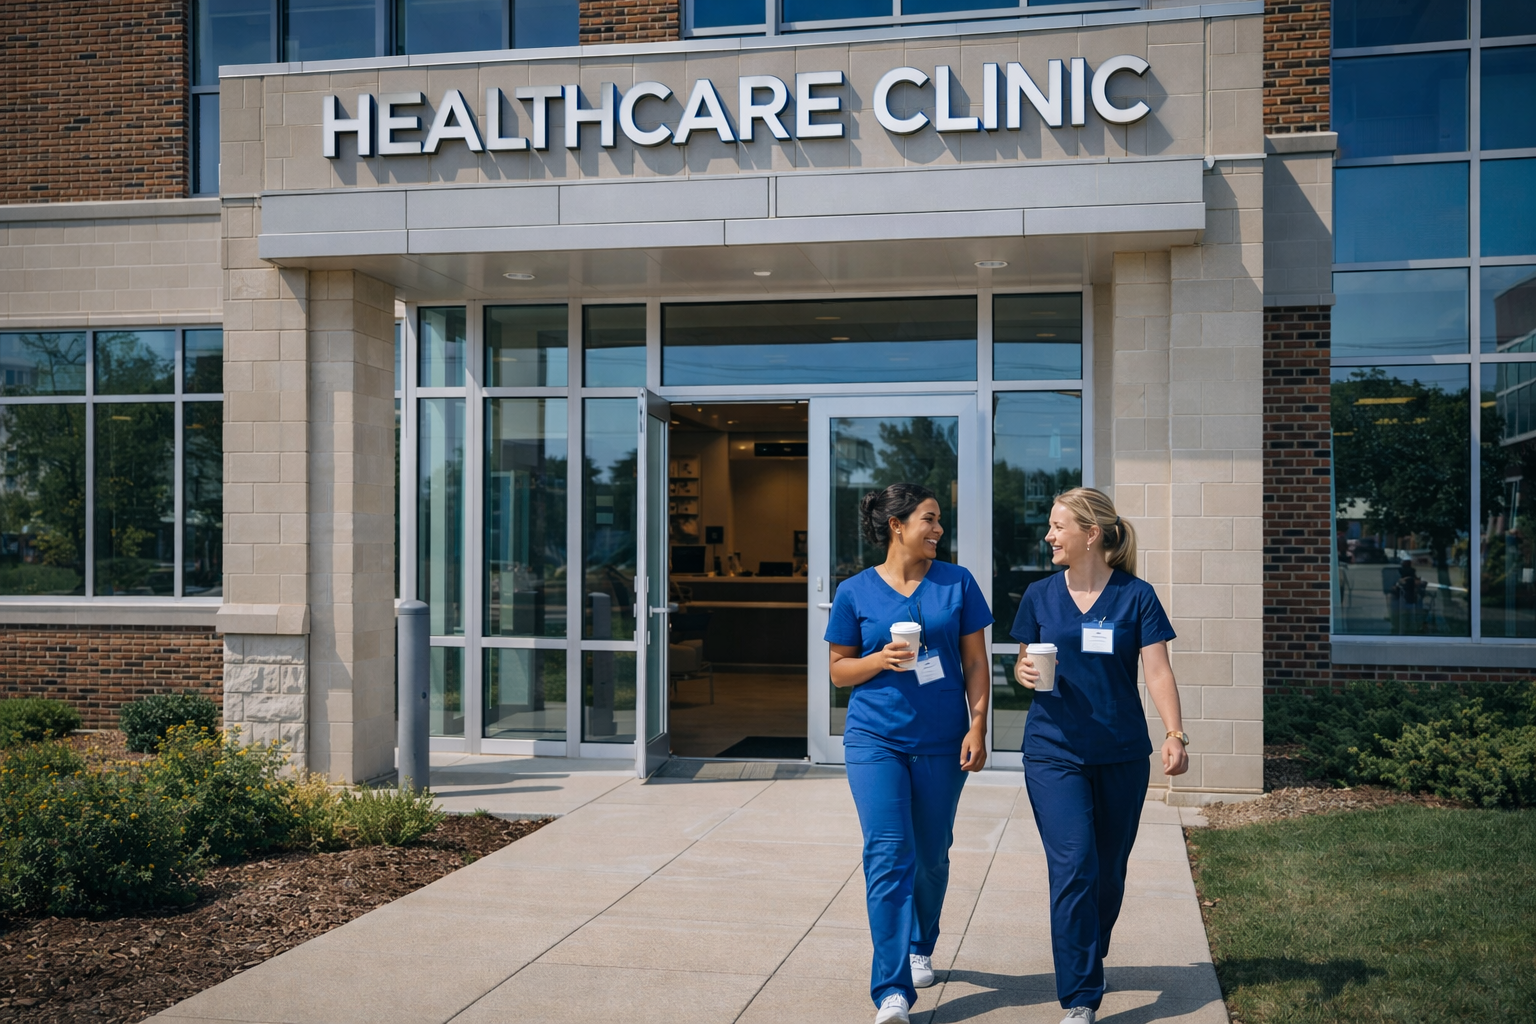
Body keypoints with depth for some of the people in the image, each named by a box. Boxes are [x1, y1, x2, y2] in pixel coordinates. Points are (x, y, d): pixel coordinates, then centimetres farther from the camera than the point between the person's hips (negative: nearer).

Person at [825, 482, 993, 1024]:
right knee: (889, 857, -10)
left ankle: (920, 948, 39)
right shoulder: (856, 592, 0)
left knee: (931, 856, 13)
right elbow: (839, 670, 6)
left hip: (941, 742, 2)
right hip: (875, 740, -2)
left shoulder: (957, 583, 3)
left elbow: (975, 662, 5)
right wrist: (882, 660, -13)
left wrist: (977, 727, -3)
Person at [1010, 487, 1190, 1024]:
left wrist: (1175, 734, -19)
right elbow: (1023, 665, 13)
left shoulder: (1136, 596, -1)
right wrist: (1024, 672, -11)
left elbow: (1157, 671, -6)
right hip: (1054, 752, 0)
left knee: (1109, 871, 11)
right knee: (1073, 868, -11)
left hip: (1121, 756, 0)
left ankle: (1089, 962, 36)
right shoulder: (1040, 595, 5)